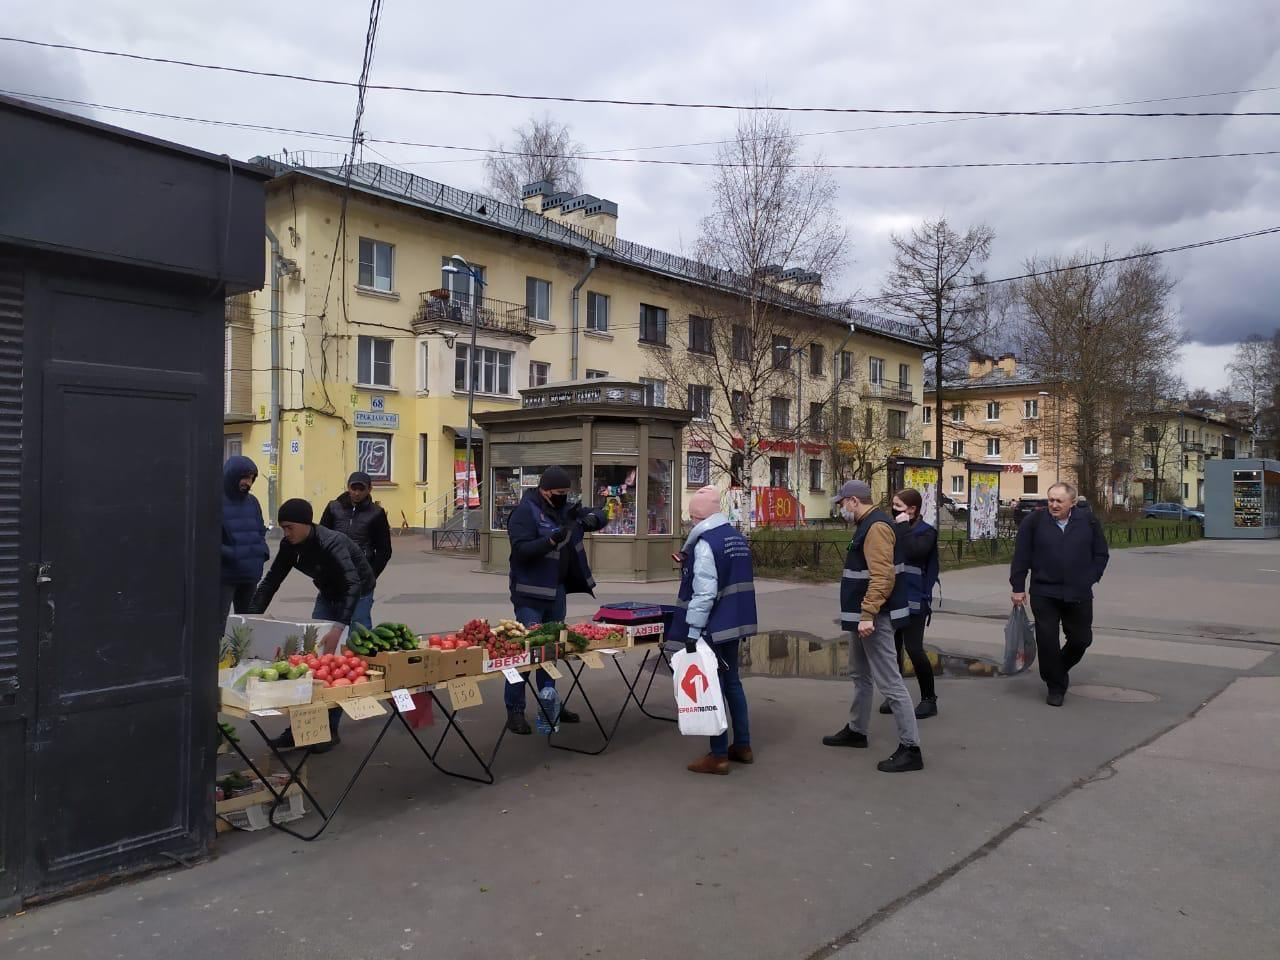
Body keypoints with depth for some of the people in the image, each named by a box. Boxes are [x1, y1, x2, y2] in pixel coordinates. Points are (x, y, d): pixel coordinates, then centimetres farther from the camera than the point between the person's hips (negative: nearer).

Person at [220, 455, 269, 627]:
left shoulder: (252, 501, 12)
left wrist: (262, 551, 2)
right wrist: (229, 554, -21)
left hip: (251, 574, 7)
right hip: (224, 575, -7)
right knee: (219, 622, -7)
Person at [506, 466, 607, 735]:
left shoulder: (565, 509, 9)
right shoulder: (525, 511, -14)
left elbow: (600, 515, 13)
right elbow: (520, 549, -24)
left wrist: (590, 519, -10)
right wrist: (553, 539, -34)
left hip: (558, 591, 8)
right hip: (531, 593, -8)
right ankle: (515, 711, 2)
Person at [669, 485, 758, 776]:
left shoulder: (705, 543, -17)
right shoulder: (738, 538, 9)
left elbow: (704, 592, -22)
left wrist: (693, 630, -19)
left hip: (713, 628, -8)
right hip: (736, 623, 9)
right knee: (731, 681, 19)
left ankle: (718, 756, 8)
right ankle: (742, 746, 28)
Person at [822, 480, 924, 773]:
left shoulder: (876, 526, -19)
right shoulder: (866, 525, 15)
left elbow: (882, 576, -27)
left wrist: (867, 615, -30)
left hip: (874, 617, -11)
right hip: (864, 615, 11)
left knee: (889, 682, -8)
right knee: (860, 675, 21)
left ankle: (910, 748, -3)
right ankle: (856, 730, 34)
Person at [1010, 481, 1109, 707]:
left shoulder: (1088, 521, 1)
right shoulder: (1034, 521, -3)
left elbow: (1101, 554, 11)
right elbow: (1021, 557, 0)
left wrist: (1089, 579, 2)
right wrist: (1018, 588, -2)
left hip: (1079, 595, 2)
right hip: (1044, 593, -1)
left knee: (1081, 638, 9)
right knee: (1047, 641, -2)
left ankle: (1061, 668, 39)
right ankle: (1056, 687, 15)